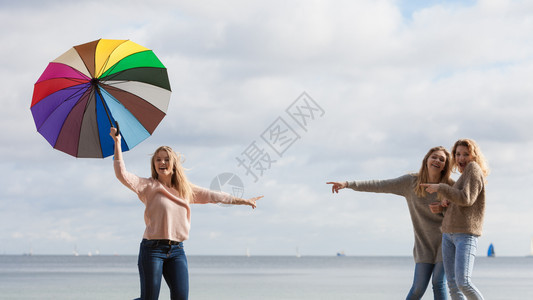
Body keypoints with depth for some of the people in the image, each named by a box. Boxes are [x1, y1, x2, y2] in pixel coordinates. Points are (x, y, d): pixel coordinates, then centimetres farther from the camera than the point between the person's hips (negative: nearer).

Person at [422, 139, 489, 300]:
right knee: (452, 284, 0)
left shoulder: (474, 168, -4)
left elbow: (466, 199, -17)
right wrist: (447, 203, 10)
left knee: (463, 283, -19)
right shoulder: (463, 177, 22)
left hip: (467, 234, -9)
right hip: (449, 233, 9)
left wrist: (440, 188, -11)